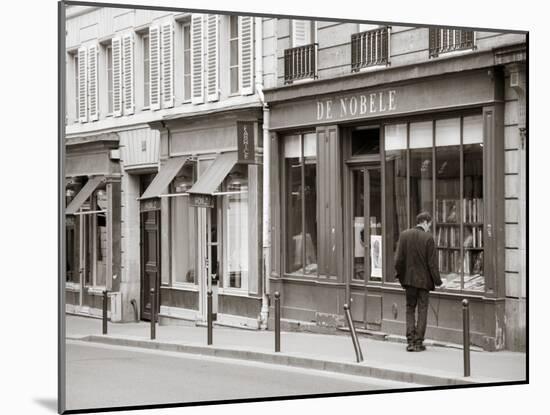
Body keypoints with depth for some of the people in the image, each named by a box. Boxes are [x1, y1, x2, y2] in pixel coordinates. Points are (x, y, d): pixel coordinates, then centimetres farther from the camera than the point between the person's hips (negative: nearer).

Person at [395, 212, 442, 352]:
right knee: (422, 309, 7)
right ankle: (418, 342, 6)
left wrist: (400, 275, 13)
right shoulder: (428, 238, -12)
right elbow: (432, 263, -11)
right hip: (424, 279, -3)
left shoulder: (404, 235, -2)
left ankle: (410, 341, 4)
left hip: (409, 278, 3)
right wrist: (437, 281, -2)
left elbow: (399, 259, -1)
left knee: (410, 309, 12)